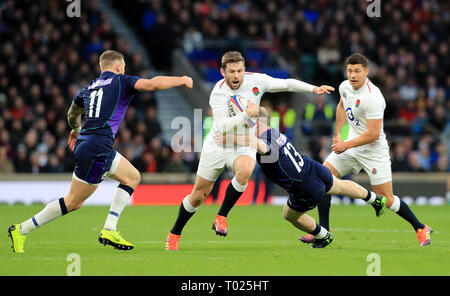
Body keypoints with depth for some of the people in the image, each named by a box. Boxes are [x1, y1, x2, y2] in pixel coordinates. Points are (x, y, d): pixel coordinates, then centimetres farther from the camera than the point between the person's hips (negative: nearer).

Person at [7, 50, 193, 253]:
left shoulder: (89, 89, 21)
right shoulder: (121, 82, 1)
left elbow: (72, 115, 38)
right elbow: (153, 84, -13)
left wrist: (76, 130, 60)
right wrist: (182, 80, 0)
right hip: (97, 148, -9)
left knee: (133, 177, 17)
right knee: (73, 202, -2)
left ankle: (109, 230, 9)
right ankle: (21, 230, 0)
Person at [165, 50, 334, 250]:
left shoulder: (256, 80, -9)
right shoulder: (219, 93, -20)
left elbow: (286, 84, 6)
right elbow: (221, 127, -30)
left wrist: (313, 88, -2)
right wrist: (246, 114, -38)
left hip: (244, 146, 2)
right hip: (217, 145, -2)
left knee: (245, 170, -35)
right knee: (199, 196, 3)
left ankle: (221, 217, -21)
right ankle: (175, 233, 25)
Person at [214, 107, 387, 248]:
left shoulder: (265, 142, -26)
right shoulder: (276, 133, 1)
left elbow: (258, 144, -54)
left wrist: (229, 139, -60)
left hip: (307, 191, -7)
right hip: (317, 170, 7)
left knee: (289, 215, 23)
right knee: (340, 186, 36)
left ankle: (324, 237, 41)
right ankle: (376, 200, 59)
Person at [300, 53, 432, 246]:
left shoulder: (372, 98, -25)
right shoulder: (345, 87, 0)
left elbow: (373, 134, -26)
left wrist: (346, 145, -19)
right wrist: (337, 134, 21)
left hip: (373, 151, -7)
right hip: (351, 145, 8)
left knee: (387, 200, -6)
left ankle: (421, 228, 16)